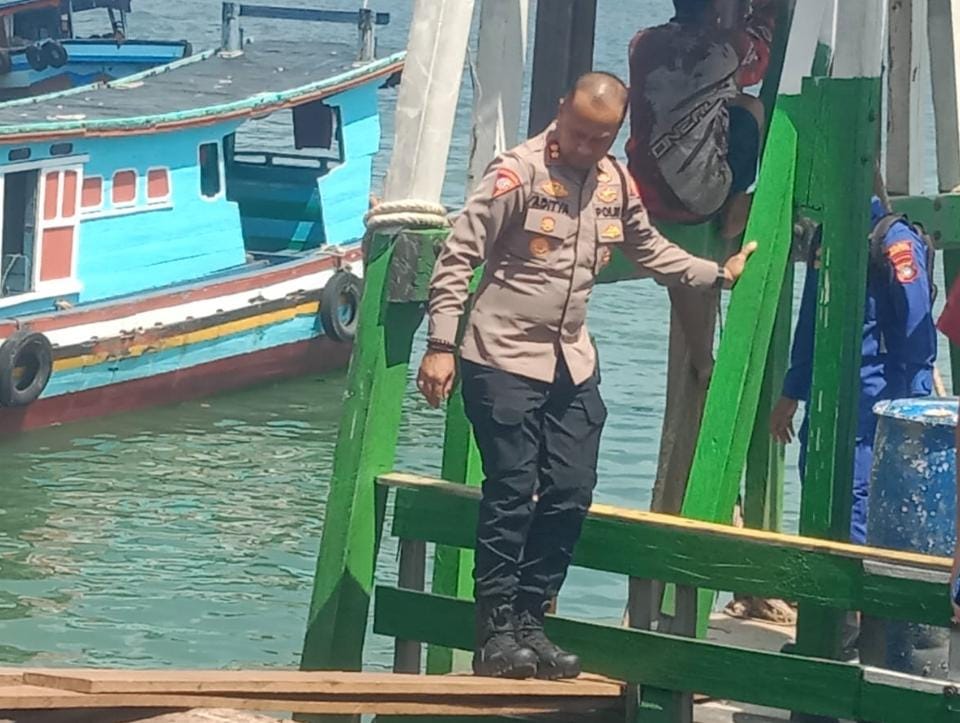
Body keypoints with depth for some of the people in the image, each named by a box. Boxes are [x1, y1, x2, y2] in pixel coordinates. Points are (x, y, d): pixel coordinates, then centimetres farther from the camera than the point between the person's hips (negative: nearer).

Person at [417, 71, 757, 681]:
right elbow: (458, 258, -13)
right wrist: (441, 345, -17)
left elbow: (650, 251, 26)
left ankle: (530, 620, 13)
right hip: (503, 360, -6)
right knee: (512, 493, -8)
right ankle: (496, 629, -1)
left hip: (572, 363, 6)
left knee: (570, 494, 3)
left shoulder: (617, 184, 7)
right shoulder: (519, 172, -12)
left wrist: (719, 274, 18)